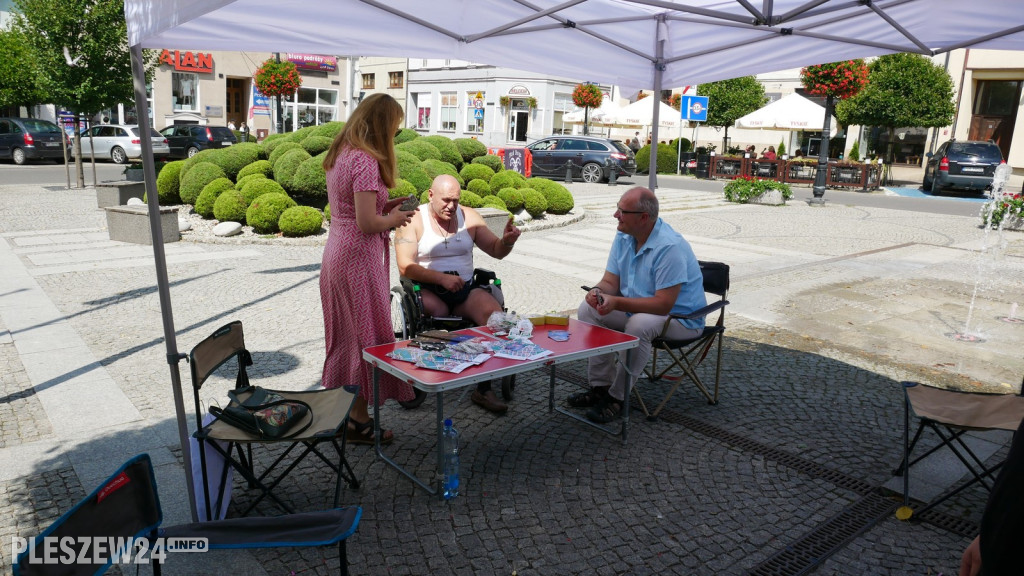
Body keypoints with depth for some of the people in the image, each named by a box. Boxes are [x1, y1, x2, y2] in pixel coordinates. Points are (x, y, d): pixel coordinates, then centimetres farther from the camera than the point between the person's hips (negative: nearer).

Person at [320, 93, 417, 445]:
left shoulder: (340, 154, 11)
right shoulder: (366, 161, -19)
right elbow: (367, 223, -22)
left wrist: (384, 206, 10)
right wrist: (395, 218, -5)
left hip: (336, 253, 10)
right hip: (359, 258, -10)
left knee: (345, 335, 18)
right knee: (367, 336, 2)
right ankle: (359, 421, 12)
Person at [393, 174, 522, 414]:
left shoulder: (469, 217, 12)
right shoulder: (413, 221, -1)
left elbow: (496, 251, 12)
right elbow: (405, 266, -11)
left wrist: (507, 241, -11)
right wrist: (441, 278, -22)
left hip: (465, 289, 4)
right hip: (427, 290, -3)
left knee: (495, 312, -25)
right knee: (438, 311, -37)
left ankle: (484, 388, -19)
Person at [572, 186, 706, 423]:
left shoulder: (671, 247, -28)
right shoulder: (623, 238, -2)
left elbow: (663, 304, -31)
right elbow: (610, 282, 1)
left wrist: (616, 302, -36)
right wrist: (598, 292, -23)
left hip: (680, 317, -8)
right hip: (637, 307, 8)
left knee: (639, 324, -37)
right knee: (588, 310, -7)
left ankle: (617, 397, -18)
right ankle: (600, 387, -3)